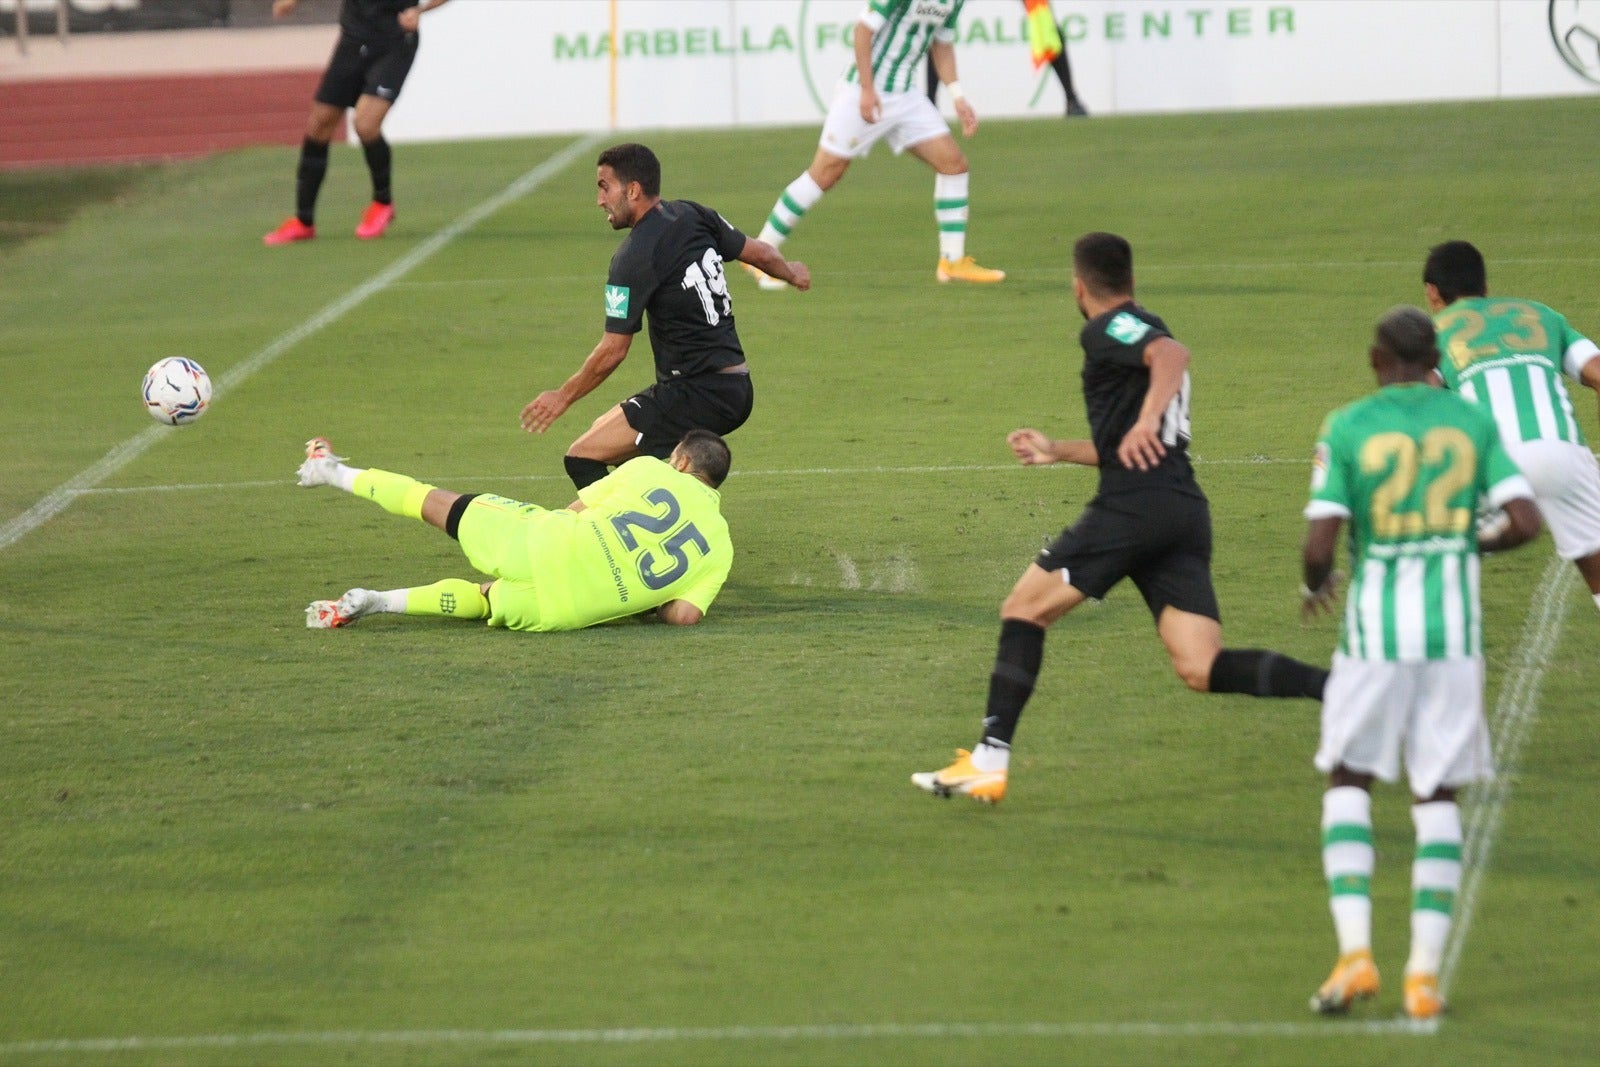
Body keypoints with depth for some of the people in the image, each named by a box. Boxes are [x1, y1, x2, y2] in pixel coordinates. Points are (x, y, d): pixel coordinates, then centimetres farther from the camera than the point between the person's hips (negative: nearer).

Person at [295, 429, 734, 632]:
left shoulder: (647, 470, 8)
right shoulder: (721, 548, 9)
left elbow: (571, 513, 8)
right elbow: (685, 615, -2)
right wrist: (646, 598, 18)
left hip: (545, 548, -1)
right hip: (562, 611, 1)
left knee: (441, 503, 20)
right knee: (485, 599, 29)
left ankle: (333, 472, 35)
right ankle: (376, 602, 12)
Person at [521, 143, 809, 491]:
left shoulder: (634, 259, -16)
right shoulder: (692, 215, 6)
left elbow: (613, 350, -14)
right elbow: (759, 253, 20)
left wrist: (564, 396, 0)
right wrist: (791, 273, 43)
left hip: (696, 395, -9)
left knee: (582, 458, -11)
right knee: (603, 431, 25)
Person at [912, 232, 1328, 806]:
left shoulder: (1107, 330, 0)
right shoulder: (1142, 333, 29)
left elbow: (1173, 353, -22)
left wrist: (1148, 418, -34)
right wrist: (1057, 451, 45)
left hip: (1134, 502, -8)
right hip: (1186, 511, 8)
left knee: (1023, 609, 6)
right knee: (1202, 670, -3)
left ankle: (989, 762, 1)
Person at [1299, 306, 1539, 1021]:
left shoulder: (1345, 430, -5)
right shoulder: (1473, 424, 3)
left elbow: (1320, 543, -11)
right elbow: (1526, 522, -4)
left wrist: (1313, 584, 11)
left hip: (1375, 632, -2)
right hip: (1454, 633, 2)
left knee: (1348, 784, 13)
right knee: (1437, 799, 10)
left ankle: (1355, 953, -3)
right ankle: (1424, 973, 2)